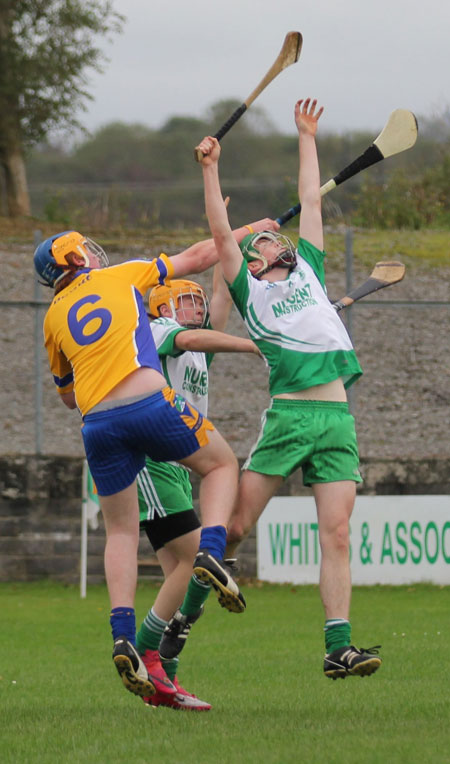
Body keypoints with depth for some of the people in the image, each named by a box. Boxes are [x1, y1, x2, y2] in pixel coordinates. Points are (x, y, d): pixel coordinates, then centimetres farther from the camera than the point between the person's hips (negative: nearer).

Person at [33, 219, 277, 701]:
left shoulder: (54, 317, 20)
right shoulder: (123, 275, 13)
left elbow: (66, 394, 28)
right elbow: (198, 257, 20)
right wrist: (247, 231, 33)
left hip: (97, 422, 3)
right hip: (150, 404, -3)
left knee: (121, 532, 12)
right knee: (221, 464, 20)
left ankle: (123, 637, -4)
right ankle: (211, 549, -6)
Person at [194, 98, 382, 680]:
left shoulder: (308, 271, 22)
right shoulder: (249, 291, 12)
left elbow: (311, 201, 27)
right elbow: (220, 234, 2)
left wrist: (307, 138, 32)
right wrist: (210, 170, -3)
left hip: (338, 418, 3)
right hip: (288, 413, -3)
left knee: (336, 532, -5)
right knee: (235, 525, -6)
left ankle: (338, 648, -9)